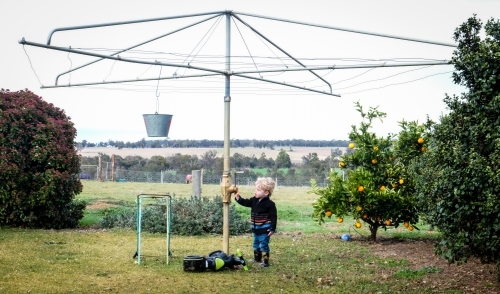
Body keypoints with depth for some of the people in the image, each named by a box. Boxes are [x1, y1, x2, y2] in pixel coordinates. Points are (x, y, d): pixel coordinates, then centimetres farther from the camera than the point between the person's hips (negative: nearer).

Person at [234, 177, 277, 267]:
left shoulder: (269, 204, -18)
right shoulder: (254, 200, 3)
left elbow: (273, 217, -17)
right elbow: (245, 202, 7)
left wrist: (272, 229, -19)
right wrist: (238, 197, -11)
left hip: (264, 230, -8)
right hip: (256, 229, 8)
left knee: (264, 245, -3)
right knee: (256, 244, 20)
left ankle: (265, 261, 5)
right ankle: (257, 258, 36)